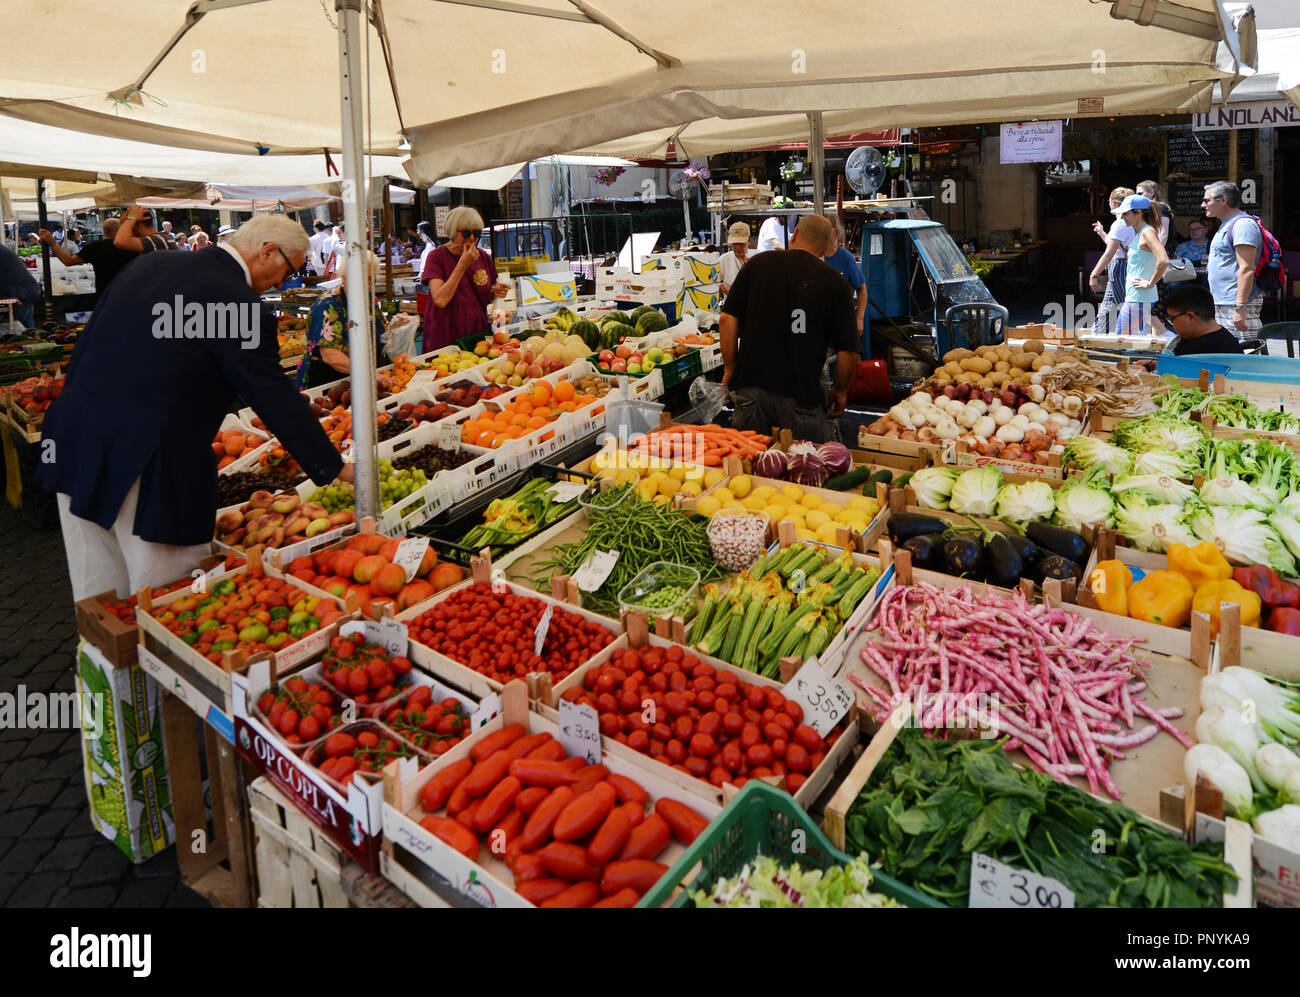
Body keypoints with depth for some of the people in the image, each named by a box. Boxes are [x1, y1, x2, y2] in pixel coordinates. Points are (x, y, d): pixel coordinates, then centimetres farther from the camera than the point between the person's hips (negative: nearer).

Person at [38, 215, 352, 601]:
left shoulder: (150, 263, 9)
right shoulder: (238, 304, -14)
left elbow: (83, 350, 14)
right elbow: (278, 401, -12)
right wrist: (336, 470, -3)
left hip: (75, 446, 8)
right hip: (147, 470, -8)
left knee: (99, 602, 19)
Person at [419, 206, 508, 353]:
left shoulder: (483, 257, 8)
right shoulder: (437, 256, -7)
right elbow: (440, 300, -21)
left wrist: (494, 293, -4)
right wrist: (462, 265, -18)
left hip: (478, 333, 5)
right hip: (446, 338, -4)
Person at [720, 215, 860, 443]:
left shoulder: (757, 263, 4)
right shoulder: (836, 283, -1)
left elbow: (727, 319, 1)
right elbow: (848, 351, -4)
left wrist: (730, 369, 10)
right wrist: (840, 392, 12)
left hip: (750, 385, 3)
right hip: (802, 396, -2)